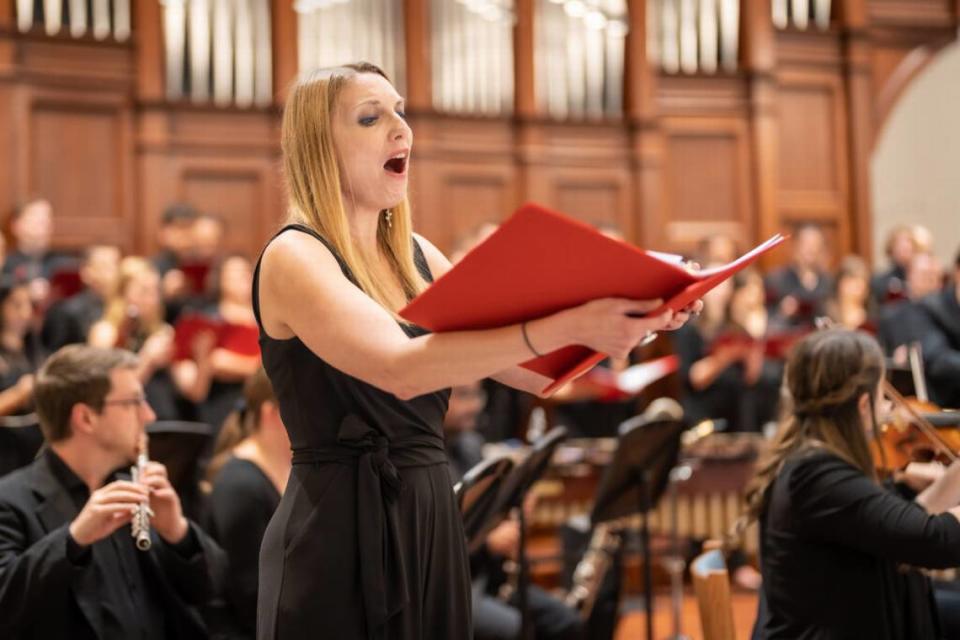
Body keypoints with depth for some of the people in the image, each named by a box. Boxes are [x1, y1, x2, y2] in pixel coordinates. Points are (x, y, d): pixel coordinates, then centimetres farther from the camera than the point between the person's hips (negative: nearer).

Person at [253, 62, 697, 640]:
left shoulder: (416, 255, 10)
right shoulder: (293, 258, -12)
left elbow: (540, 372, 7)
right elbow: (400, 368, -29)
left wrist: (630, 323, -10)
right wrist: (565, 326, -37)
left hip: (431, 522, 7)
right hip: (341, 535, -7)